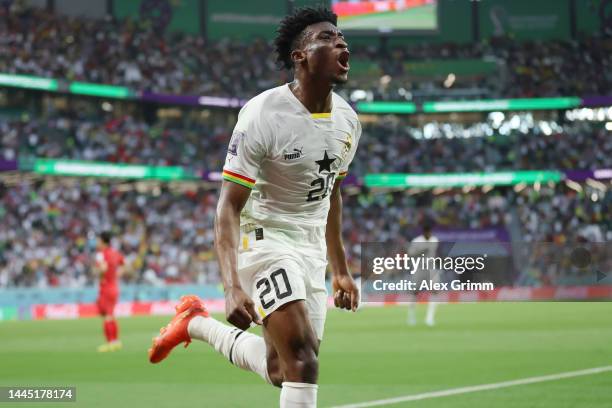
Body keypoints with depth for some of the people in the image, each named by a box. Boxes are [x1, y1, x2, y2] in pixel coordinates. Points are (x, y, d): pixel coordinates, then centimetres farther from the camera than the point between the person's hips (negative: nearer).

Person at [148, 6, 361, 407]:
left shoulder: (347, 121, 3)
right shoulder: (263, 115, -19)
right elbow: (229, 208, -20)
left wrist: (340, 269, 20)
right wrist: (232, 287, -31)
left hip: (312, 249, 7)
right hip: (265, 237, -7)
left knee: (280, 372, 8)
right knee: (302, 356, -23)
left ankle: (197, 323, 30)